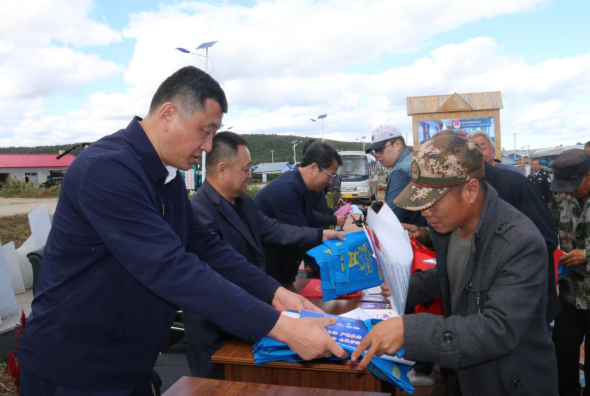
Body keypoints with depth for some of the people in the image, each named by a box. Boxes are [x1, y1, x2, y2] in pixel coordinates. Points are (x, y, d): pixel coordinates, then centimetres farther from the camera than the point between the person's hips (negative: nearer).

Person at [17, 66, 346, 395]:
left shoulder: (168, 175, 4)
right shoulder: (108, 169, -26)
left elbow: (205, 245, 3)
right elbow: (171, 270, -33)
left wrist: (274, 293, -9)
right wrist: (280, 327, -33)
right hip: (73, 369, -8)